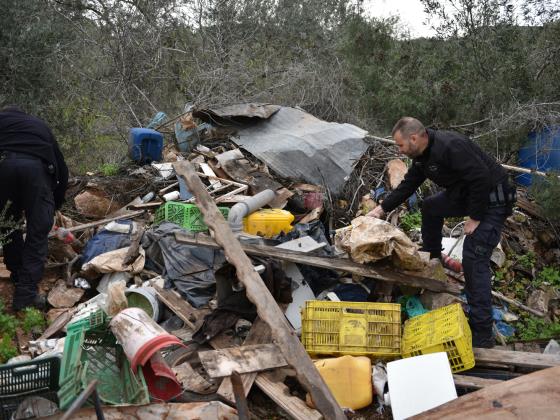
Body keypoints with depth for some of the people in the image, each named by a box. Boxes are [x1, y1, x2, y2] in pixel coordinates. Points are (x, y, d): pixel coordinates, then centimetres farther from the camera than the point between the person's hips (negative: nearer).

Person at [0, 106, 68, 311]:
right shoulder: (39, 125, 36)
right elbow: (62, 168, 33)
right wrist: (56, 204, 42)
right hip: (37, 166, 0)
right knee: (37, 233, 5)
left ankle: (17, 275, 33)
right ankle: (26, 294, -1)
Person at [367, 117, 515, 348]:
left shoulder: (450, 147, -28)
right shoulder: (422, 155, 4)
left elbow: (482, 178, -29)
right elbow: (408, 184, 15)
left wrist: (475, 217, -22)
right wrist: (382, 208, 10)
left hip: (492, 200, -10)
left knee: (474, 259, -17)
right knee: (430, 207, 24)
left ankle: (482, 335, -16)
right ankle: (431, 260, 40)